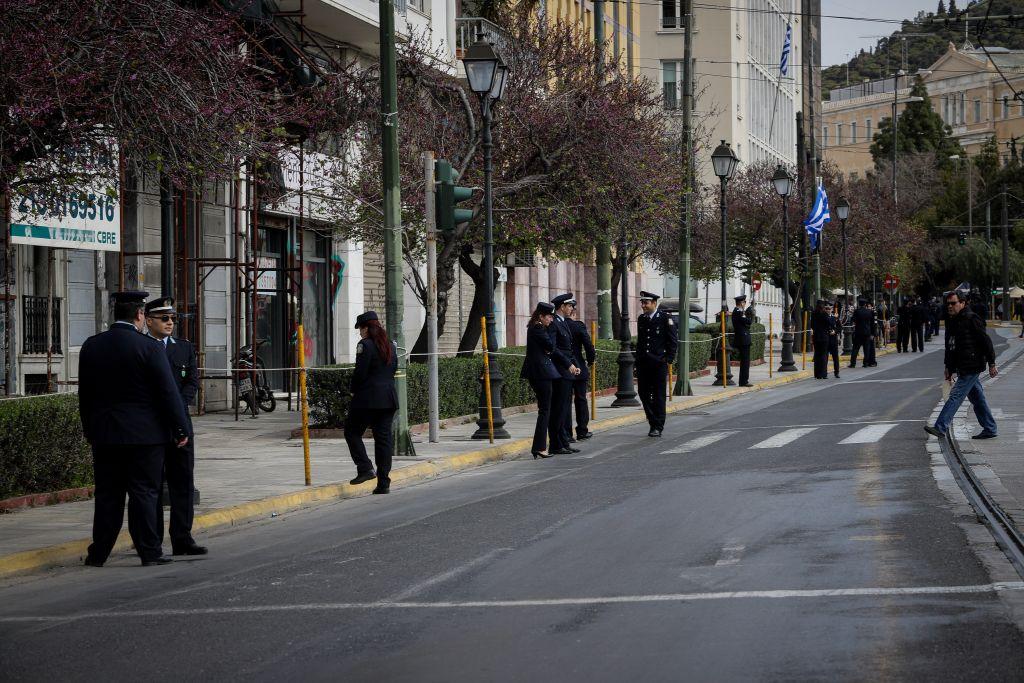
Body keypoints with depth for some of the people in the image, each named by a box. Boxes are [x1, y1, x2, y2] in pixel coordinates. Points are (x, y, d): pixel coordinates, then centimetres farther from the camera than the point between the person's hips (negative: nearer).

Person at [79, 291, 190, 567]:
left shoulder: (91, 346, 4)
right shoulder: (149, 348, -10)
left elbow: (85, 393, 11)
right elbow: (168, 392, -10)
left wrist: (89, 429, 19)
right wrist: (180, 429, -3)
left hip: (105, 433, 4)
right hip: (144, 433, -4)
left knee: (107, 494, 9)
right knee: (144, 492, 1)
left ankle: (99, 552, 11)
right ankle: (149, 551, 2)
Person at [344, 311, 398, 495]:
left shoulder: (365, 345, -11)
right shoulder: (391, 346, 12)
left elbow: (360, 373, -14)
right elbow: (393, 371, 15)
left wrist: (353, 390, 1)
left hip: (368, 398, -7)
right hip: (389, 398, 7)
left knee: (352, 432, 8)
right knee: (384, 438, 7)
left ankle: (365, 469, -7)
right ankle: (383, 483, 5)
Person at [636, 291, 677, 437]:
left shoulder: (665, 318, -5)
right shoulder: (641, 319, 11)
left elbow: (673, 340, -4)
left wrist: (669, 359, -8)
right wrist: (638, 359, 12)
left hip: (659, 363, -5)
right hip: (643, 363, 5)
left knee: (659, 395, -1)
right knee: (644, 393, 5)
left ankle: (658, 427, 5)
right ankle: (653, 423, 18)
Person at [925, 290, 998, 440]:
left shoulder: (972, 319, -12)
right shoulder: (951, 321, 15)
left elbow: (986, 342, -13)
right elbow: (949, 346, 23)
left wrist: (991, 364, -14)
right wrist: (949, 367, 23)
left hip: (971, 367, -9)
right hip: (962, 368, 9)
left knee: (956, 395, -12)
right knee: (977, 398, 12)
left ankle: (940, 427, -16)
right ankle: (989, 429, 18)